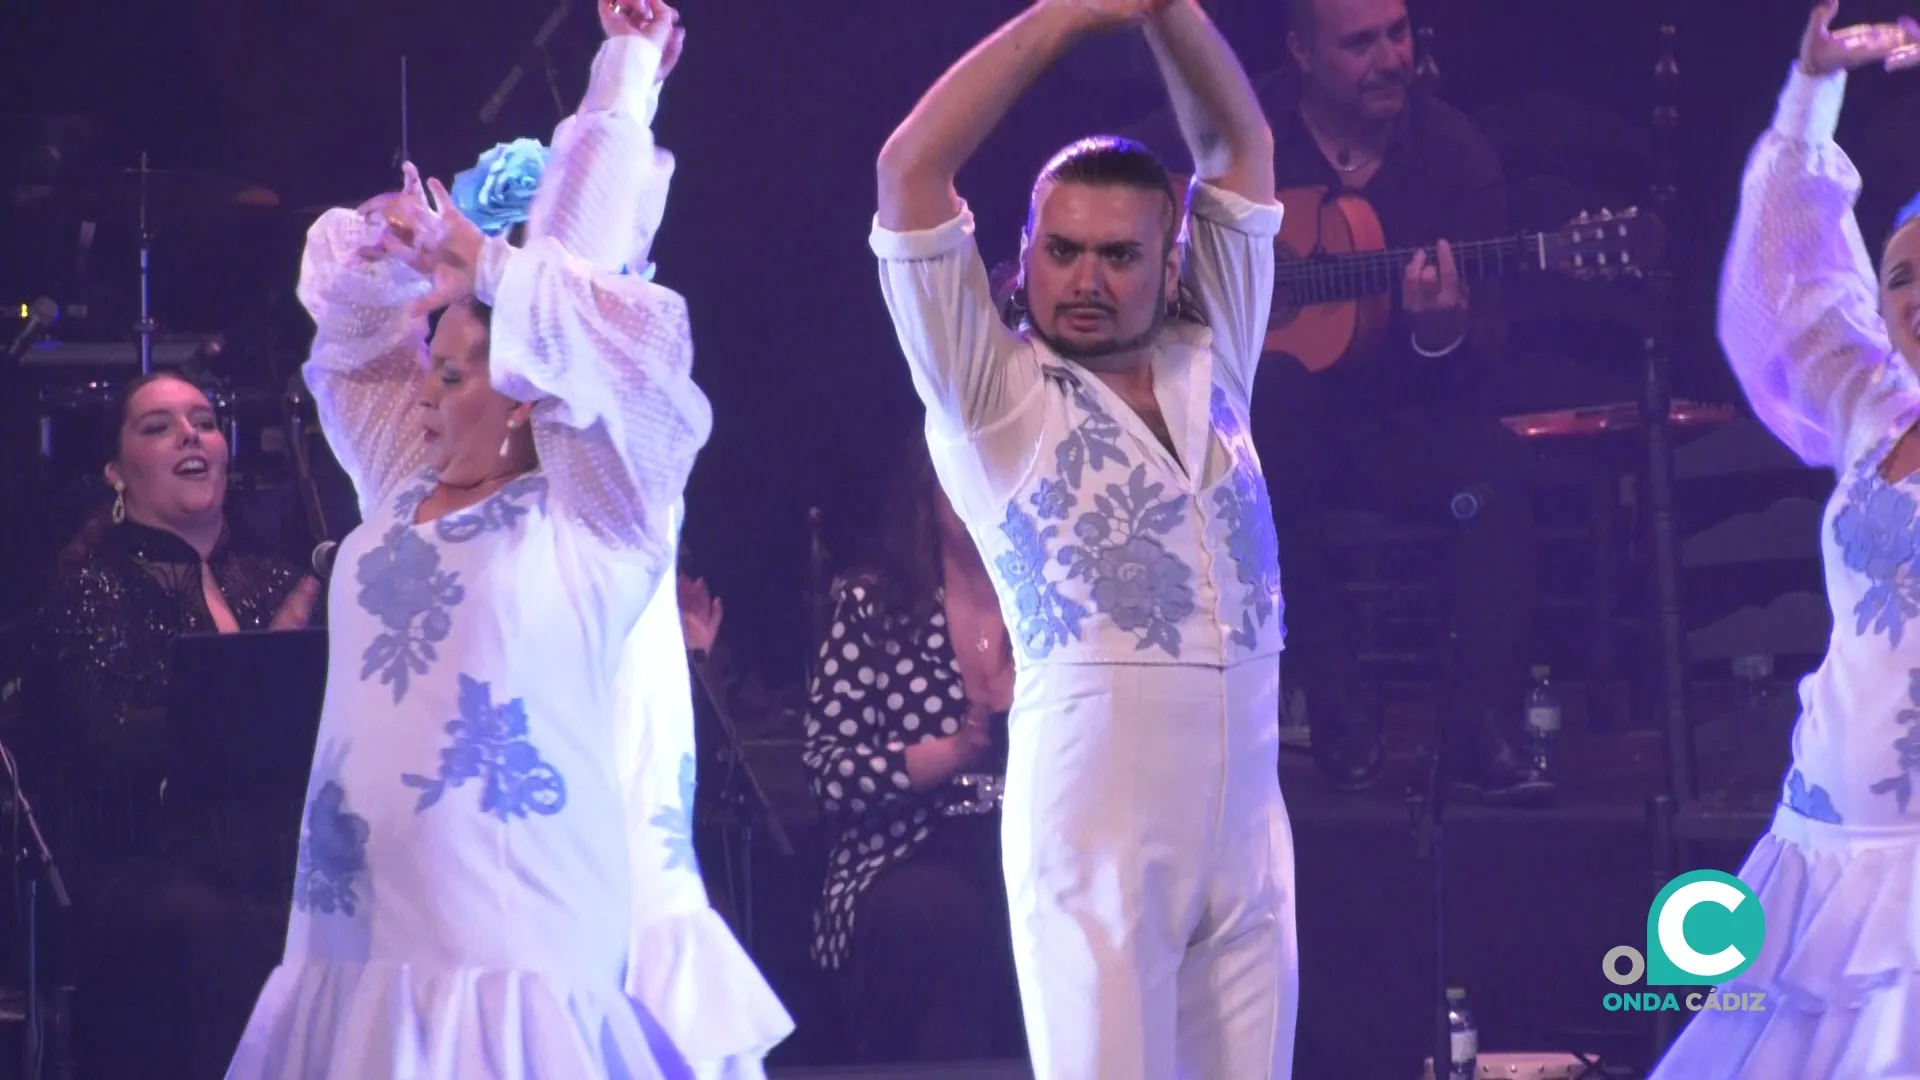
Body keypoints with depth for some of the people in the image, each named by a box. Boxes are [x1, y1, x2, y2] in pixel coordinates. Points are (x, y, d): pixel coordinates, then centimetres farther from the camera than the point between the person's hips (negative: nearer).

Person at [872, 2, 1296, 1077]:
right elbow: (910, 170, -5)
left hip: (1250, 837, 5)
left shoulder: (1209, 368, 15)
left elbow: (1242, 141, 18)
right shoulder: (992, 391, 4)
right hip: (1094, 835, -4)